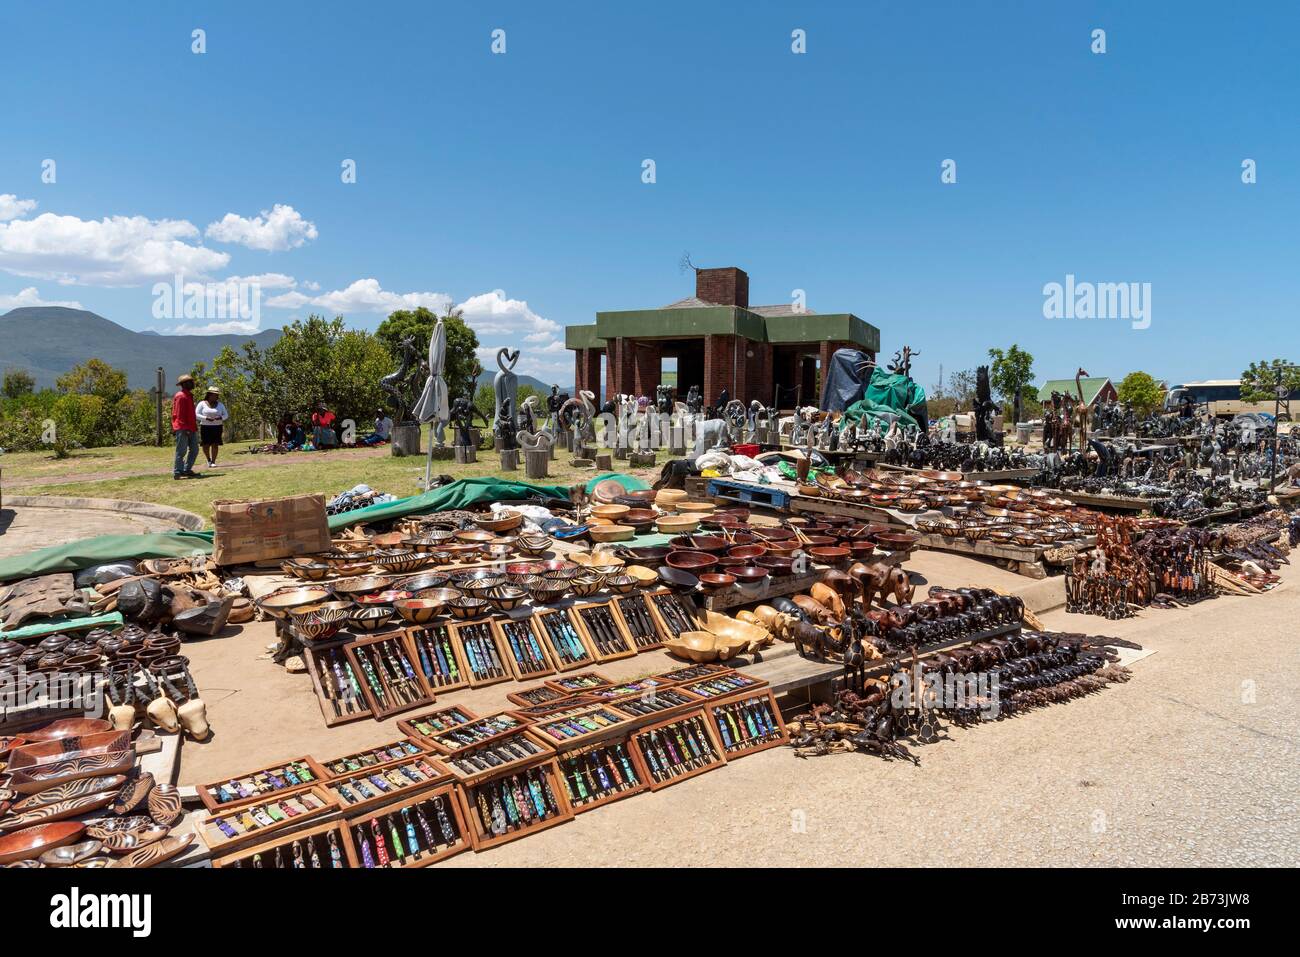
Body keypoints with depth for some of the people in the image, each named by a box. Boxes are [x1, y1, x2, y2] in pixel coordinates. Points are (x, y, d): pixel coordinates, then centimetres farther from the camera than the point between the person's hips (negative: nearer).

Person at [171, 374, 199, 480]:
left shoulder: (188, 395, 18)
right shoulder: (180, 396, -12)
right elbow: (179, 414, -18)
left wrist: (194, 427, 20)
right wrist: (185, 428, -22)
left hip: (191, 429, 10)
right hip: (182, 429, -10)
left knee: (194, 450, 11)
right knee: (181, 451, -6)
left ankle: (187, 470, 19)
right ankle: (177, 472, -2)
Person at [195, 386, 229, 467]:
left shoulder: (220, 404, 9)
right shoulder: (202, 404, 2)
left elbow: (226, 415, 9)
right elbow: (196, 414, -3)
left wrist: (220, 417, -13)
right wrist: (206, 418, -18)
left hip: (217, 427, 1)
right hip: (205, 427, -1)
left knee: (215, 445, -7)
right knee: (206, 445, -2)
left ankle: (213, 462, -3)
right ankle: (208, 460, 22)